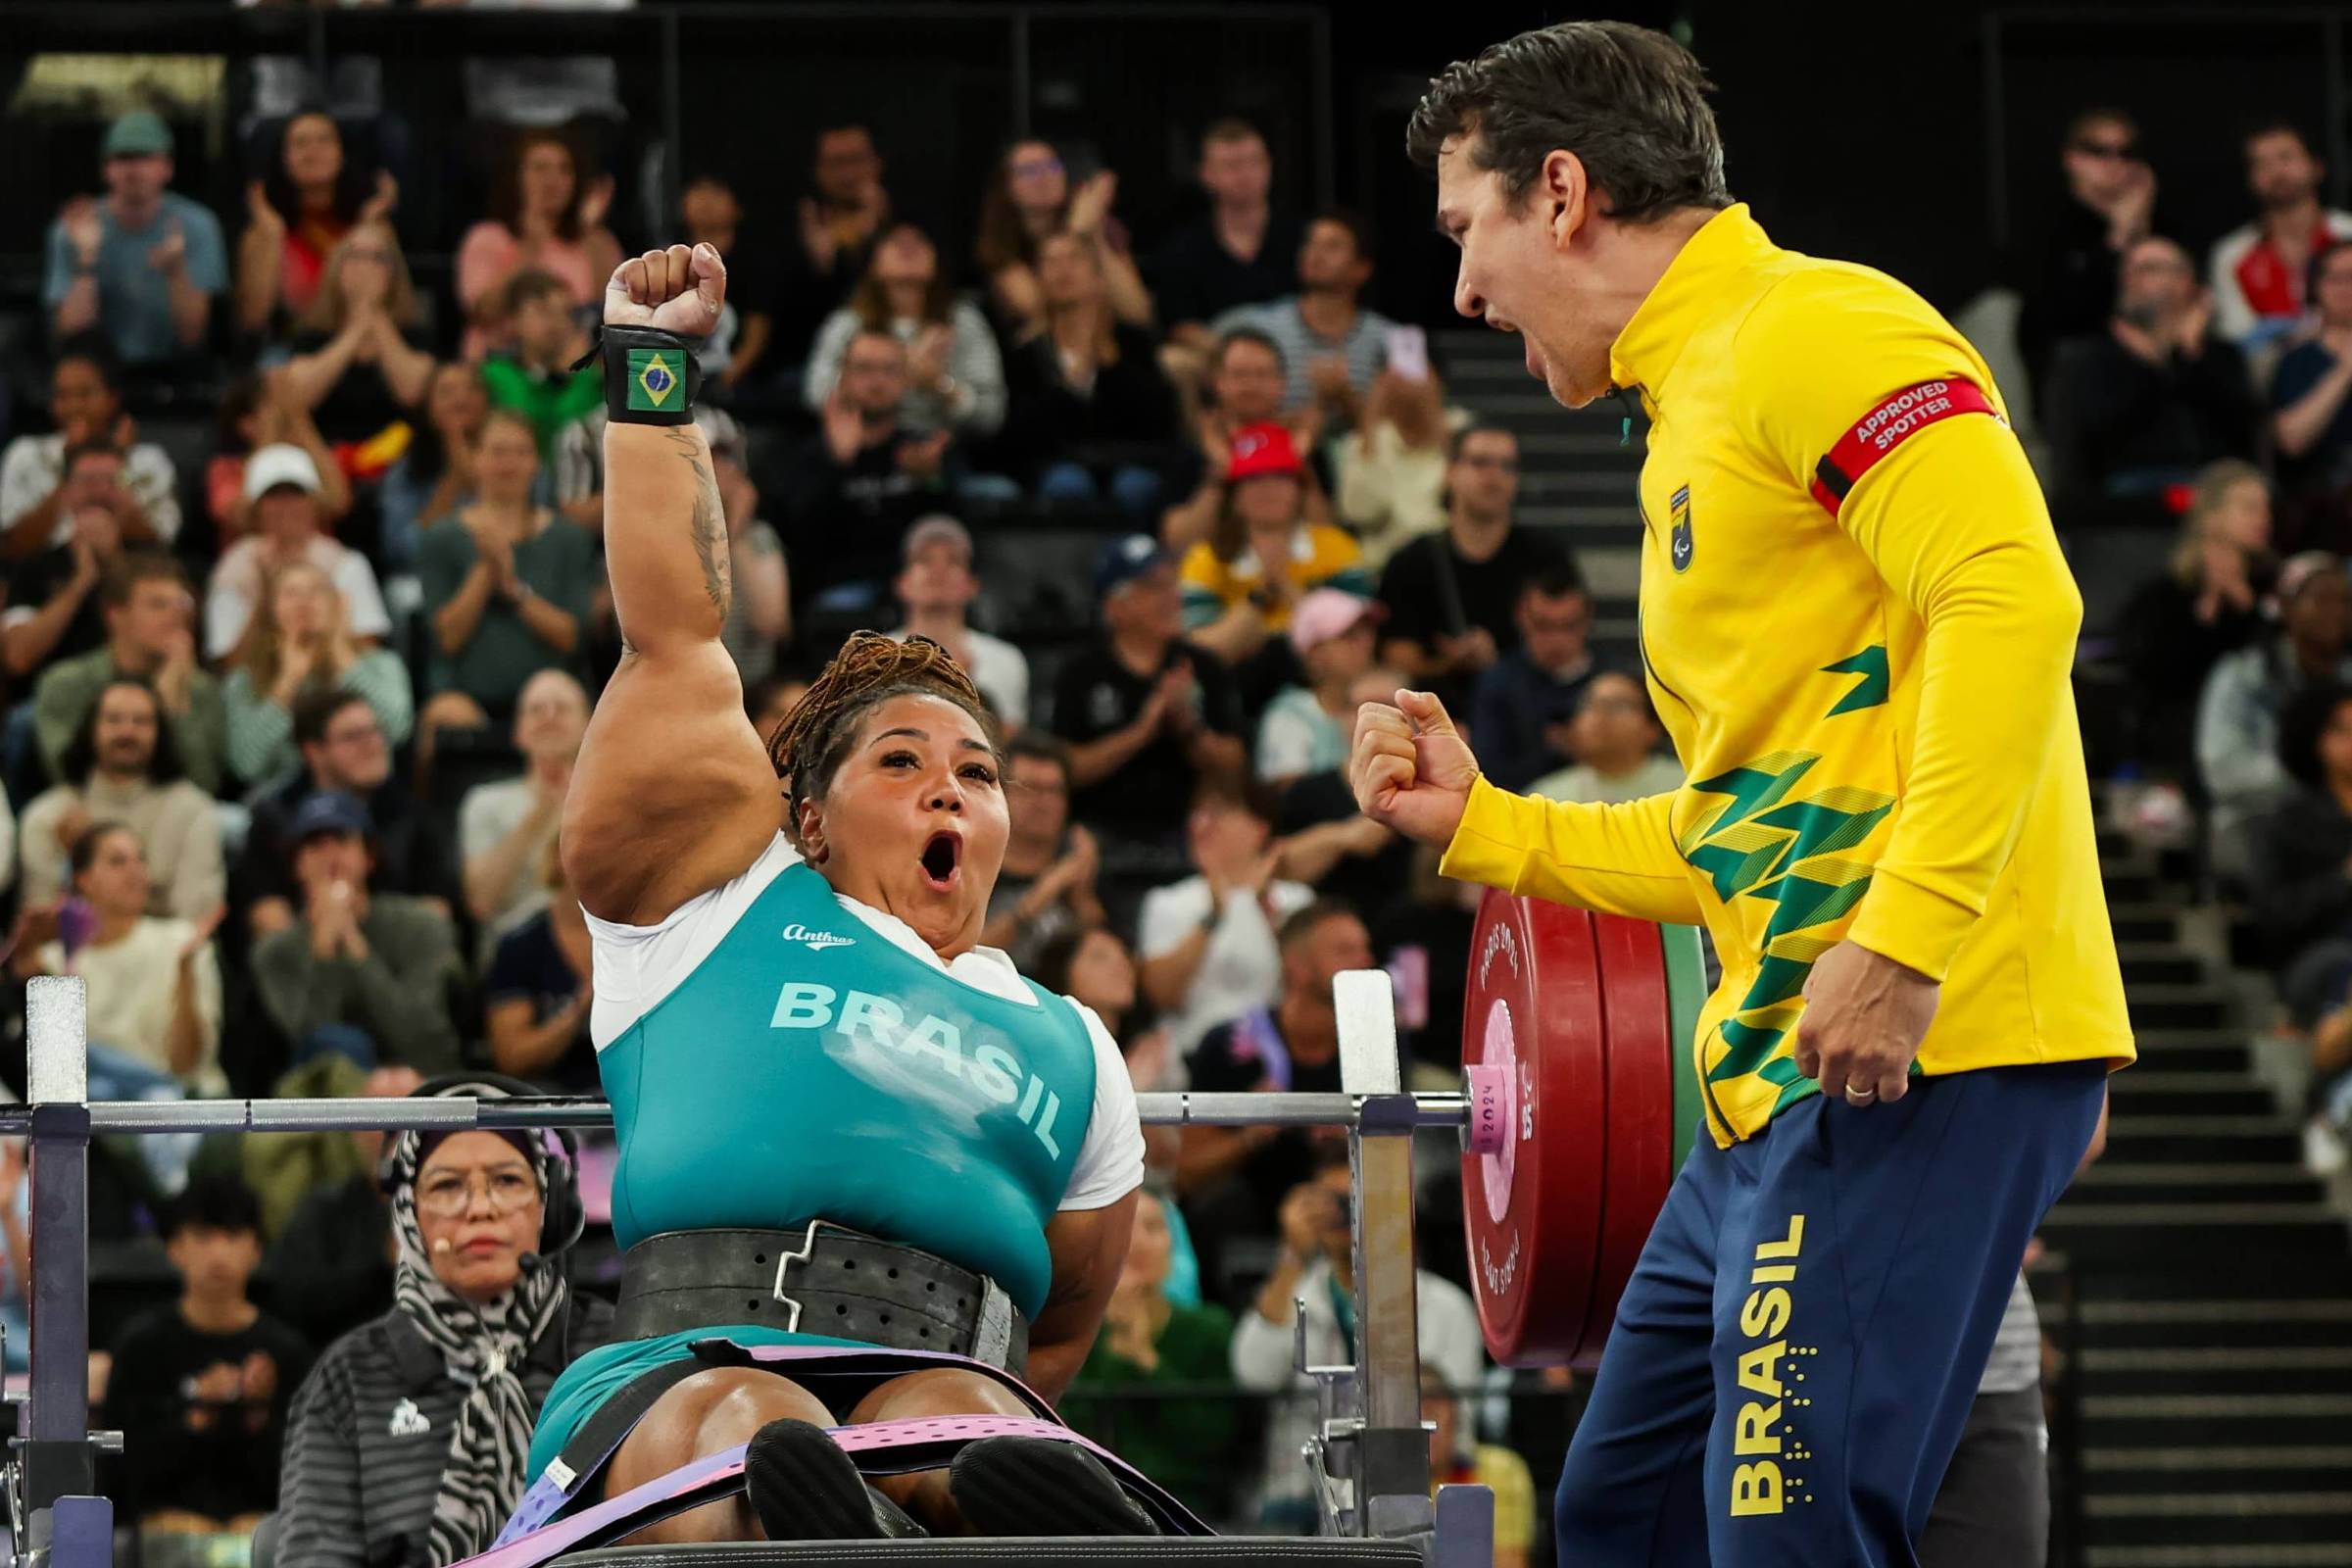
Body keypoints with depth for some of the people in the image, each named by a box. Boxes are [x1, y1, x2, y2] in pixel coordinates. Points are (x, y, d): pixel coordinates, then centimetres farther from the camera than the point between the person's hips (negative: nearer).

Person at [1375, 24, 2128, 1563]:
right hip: (1777, 1090, 11)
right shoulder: (1695, 421, 26)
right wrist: (1477, 822, 22)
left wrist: (1903, 940, -26)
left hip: (1924, 1067, -11)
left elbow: (2015, 597, -20)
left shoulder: (1815, 330, -5)